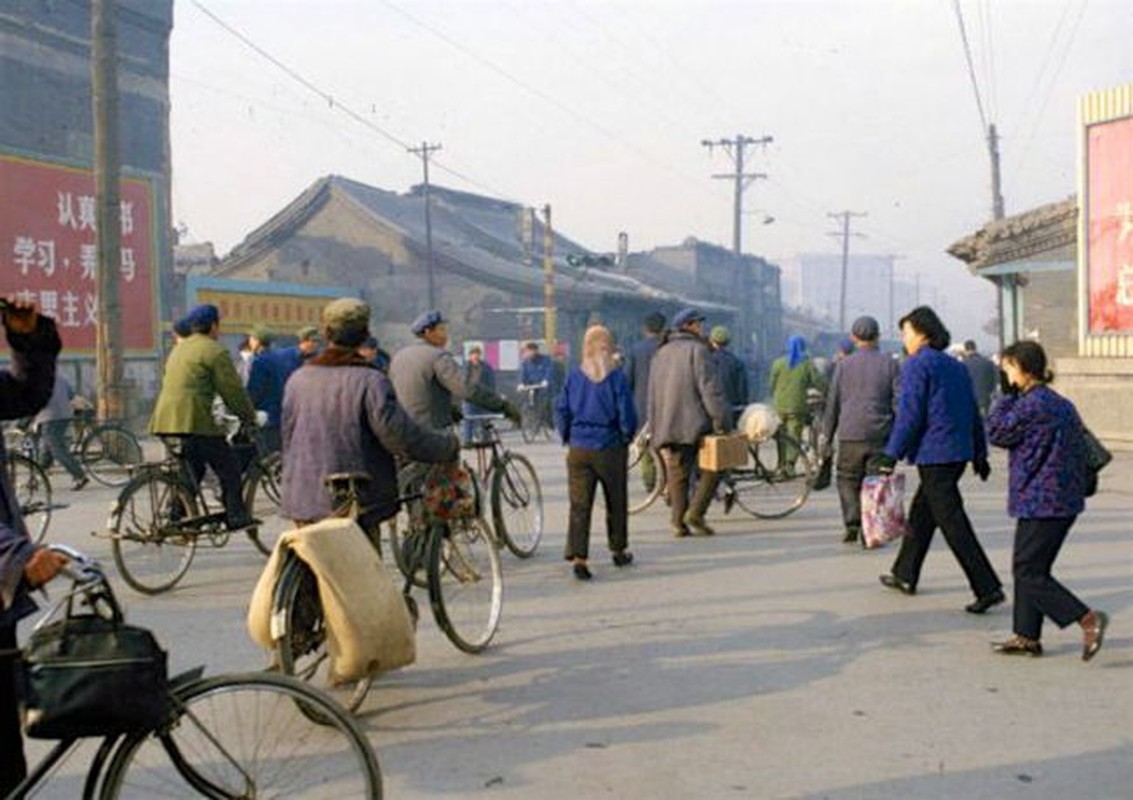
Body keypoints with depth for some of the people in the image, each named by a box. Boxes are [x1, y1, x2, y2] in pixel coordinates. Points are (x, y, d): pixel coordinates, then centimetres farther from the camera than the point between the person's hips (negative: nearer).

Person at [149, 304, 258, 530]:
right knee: (229, 468, 2)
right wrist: (249, 417, 8)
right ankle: (235, 515, 1)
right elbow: (233, 390, -5)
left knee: (190, 469, 19)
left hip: (166, 418, 8)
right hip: (193, 420, -8)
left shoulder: (179, 348, 23)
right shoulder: (214, 350, -4)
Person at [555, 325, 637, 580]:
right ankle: (619, 551, 29)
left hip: (578, 449, 1)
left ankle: (578, 558, -8)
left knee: (579, 505, 1)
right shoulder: (616, 377, -9)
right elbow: (627, 416, -9)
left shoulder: (573, 376, -2)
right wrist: (626, 439, 8)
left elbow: (561, 411, 1)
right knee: (616, 503, 16)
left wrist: (568, 439, 13)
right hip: (610, 449, -1)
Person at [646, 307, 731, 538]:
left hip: (668, 426, 6)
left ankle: (678, 521, 6)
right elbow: (710, 388, -14)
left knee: (678, 474, 10)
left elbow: (653, 396, 17)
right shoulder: (697, 350, -5)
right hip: (695, 423, -6)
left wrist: (657, 432, 19)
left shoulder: (660, 354, 16)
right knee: (712, 467, 6)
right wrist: (721, 421, -11)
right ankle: (695, 513, -3)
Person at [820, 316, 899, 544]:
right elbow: (899, 403, -1)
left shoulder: (844, 365, 4)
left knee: (848, 480, 12)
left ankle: (852, 525, 0)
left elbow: (832, 404, 6)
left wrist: (827, 438, 12)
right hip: (881, 435, 0)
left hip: (851, 434, 0)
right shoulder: (890, 364, 2)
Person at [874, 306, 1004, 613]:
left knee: (953, 522, -8)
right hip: (959, 452, 9)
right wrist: (980, 453, 22)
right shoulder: (955, 366, 15)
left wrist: (891, 454, -12)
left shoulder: (916, 365, -10)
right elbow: (973, 413, 17)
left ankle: (988, 588, -12)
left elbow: (909, 414, -16)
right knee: (921, 512, 20)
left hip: (933, 454, -9)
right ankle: (904, 575, 31)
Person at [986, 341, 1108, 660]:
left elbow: (996, 433, -7)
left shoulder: (1031, 405, -17)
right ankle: (1027, 636, 18)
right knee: (1029, 568, 14)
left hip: (1040, 501, -10)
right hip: (1065, 500, 10)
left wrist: (1007, 395, -2)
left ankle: (1088, 619, -9)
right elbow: (1082, 452, 17)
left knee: (1028, 572, -4)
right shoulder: (1063, 405, 13)